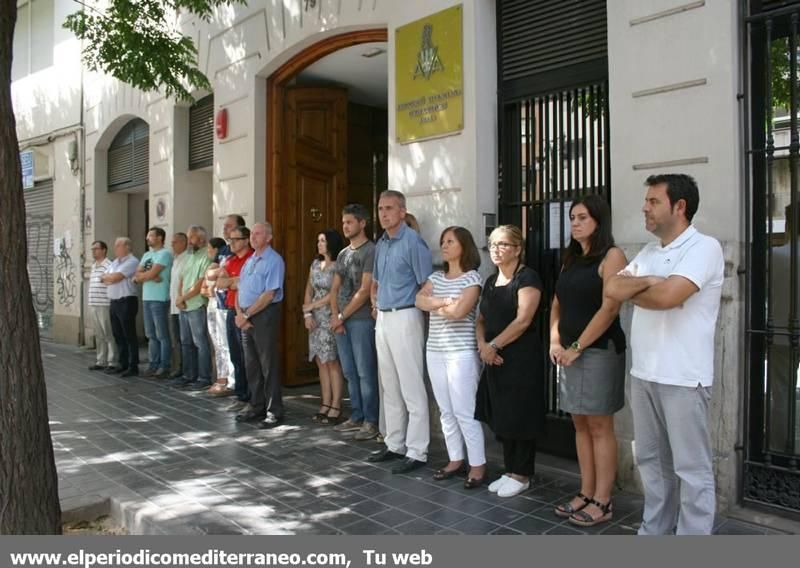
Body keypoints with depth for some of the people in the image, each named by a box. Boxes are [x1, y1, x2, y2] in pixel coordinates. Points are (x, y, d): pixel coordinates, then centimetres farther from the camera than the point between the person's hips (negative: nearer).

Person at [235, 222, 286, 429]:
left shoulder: (274, 261, -9)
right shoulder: (249, 261, 17)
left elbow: (269, 294, -16)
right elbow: (240, 290, 14)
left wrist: (246, 314, -13)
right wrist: (239, 313, -2)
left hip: (265, 315, -8)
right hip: (246, 316, 8)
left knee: (268, 364, -3)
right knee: (251, 364, 12)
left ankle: (274, 411, 4)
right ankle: (256, 406, 22)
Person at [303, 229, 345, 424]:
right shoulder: (315, 264, 14)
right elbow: (309, 290, 14)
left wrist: (312, 306, -6)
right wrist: (307, 314, 1)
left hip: (331, 318, -7)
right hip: (316, 319, 7)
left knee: (332, 362, -6)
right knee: (321, 362, 7)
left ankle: (336, 409, -1)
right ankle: (325, 405, 13)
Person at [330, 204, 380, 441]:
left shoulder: (371, 251, -8)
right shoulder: (343, 254, 17)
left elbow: (364, 291, -13)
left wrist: (342, 316, -9)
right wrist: (334, 315, 2)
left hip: (361, 320, -8)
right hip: (341, 321, 8)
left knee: (365, 372, -4)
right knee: (350, 373, 12)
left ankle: (371, 421, 4)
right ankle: (356, 417, 22)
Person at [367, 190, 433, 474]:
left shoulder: (413, 241, -11)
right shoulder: (381, 243, 13)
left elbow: (427, 285, -13)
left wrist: (417, 312, -10)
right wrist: (376, 301, 15)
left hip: (404, 317, -9)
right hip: (382, 318, 9)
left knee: (412, 389, -3)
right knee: (390, 388, 15)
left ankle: (417, 452, 4)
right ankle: (395, 444, 26)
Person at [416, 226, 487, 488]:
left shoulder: (472, 277, -7)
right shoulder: (436, 277, 13)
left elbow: (459, 311, -19)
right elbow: (419, 300, -2)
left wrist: (434, 307, -3)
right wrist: (445, 302, -14)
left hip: (462, 353, -7)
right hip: (435, 351, 7)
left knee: (464, 412, -5)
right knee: (446, 411, 12)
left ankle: (478, 465, 6)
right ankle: (455, 459, 23)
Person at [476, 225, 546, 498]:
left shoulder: (527, 277, -9)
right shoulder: (491, 281, 15)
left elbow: (523, 320, -18)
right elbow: (481, 319, 14)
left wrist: (494, 345, -15)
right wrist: (482, 345, -4)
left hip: (522, 358, -7)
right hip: (495, 359, 8)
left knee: (520, 416, 1)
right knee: (501, 416, 12)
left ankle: (522, 475, 13)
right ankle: (510, 471, 24)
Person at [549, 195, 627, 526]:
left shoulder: (611, 256, -7)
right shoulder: (571, 259, 16)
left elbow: (609, 308, -16)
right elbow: (557, 304, 17)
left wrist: (577, 347, -14)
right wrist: (555, 342, 2)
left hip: (599, 350, -7)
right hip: (570, 352, 7)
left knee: (599, 426, -1)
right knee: (580, 424, 11)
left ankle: (602, 502, 8)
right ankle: (586, 494, 21)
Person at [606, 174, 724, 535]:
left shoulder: (704, 247, -10)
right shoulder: (647, 253, 13)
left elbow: (667, 296, -24)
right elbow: (611, 289, 3)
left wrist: (632, 292, -5)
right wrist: (647, 281, -11)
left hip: (683, 378, -8)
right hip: (643, 373, 8)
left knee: (691, 468, 5)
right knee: (651, 460, 18)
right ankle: (654, 531, 32)